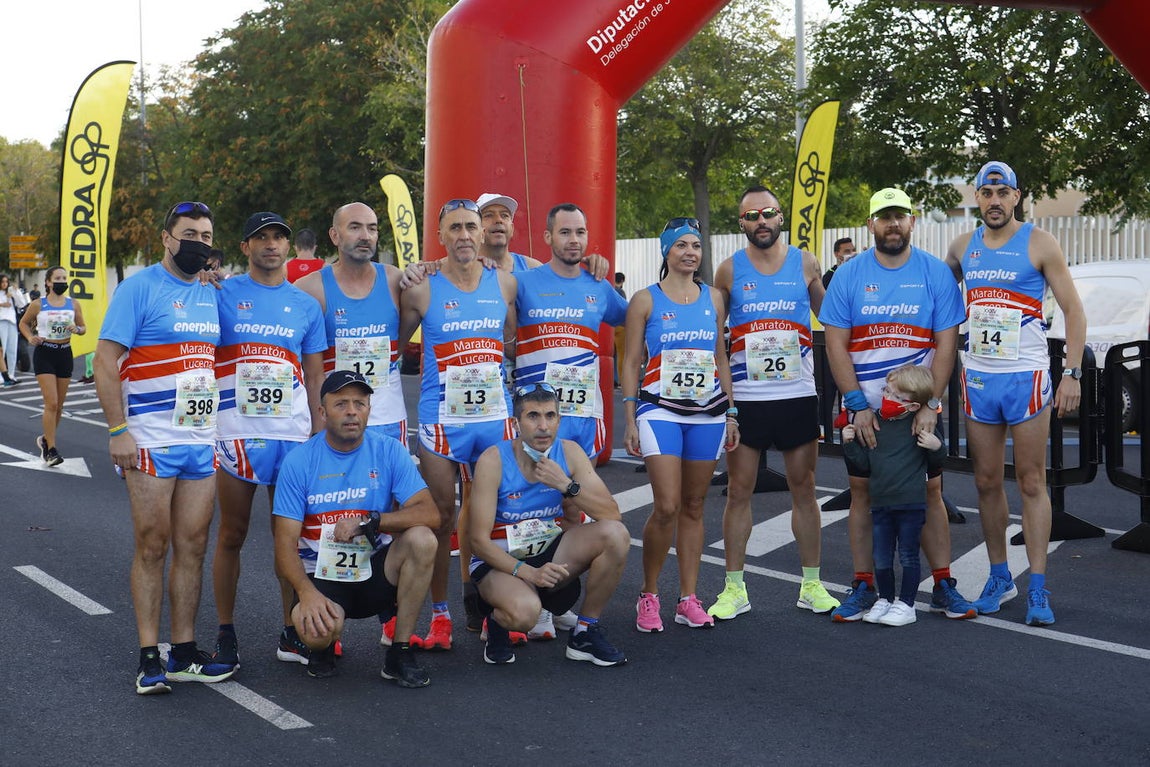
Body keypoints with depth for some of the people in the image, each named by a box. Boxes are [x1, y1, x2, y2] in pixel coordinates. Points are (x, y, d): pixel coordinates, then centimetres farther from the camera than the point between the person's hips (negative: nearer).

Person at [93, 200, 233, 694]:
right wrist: (118, 431, -17)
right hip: (151, 442, -6)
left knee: (192, 547, 7)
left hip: (202, 441, 6)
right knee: (152, 547, -2)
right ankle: (149, 658, 4)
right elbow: (106, 361, -10)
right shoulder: (139, 288, -5)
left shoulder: (211, 295, 14)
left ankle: (184, 653, 14)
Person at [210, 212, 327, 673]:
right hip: (235, 433, -2)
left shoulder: (305, 306, 11)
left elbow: (314, 378, 13)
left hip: (292, 434, 2)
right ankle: (225, 633, 14)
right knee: (232, 536, 4)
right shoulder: (222, 295, 3)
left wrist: (319, 436, 9)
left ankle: (291, 633, 14)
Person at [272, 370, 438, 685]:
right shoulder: (299, 461, -6)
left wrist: (368, 522, -26)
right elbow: (286, 541, -9)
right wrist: (307, 592, -27)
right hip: (322, 576, -2)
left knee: (421, 539, -28)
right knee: (316, 629, -34)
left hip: (376, 571, 2)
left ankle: (400, 654, -14)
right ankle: (324, 646, 9)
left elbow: (429, 513, -14)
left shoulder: (389, 451, -4)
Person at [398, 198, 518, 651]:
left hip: (495, 415, 3)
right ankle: (439, 615, 13)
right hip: (441, 418, -2)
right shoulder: (422, 290, -2)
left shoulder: (505, 284, 6)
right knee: (440, 516, 1)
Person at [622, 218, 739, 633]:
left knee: (694, 506, 7)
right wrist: (630, 419, -5)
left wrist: (730, 413, 11)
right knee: (667, 506, -13)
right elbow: (631, 362, 1)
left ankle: (688, 599, 15)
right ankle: (648, 595, 5)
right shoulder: (646, 300, 1)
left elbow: (721, 358, 15)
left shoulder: (713, 298, 11)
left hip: (708, 413, 4)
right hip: (660, 411, -3)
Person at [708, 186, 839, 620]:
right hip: (744, 397, 0)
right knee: (739, 491, 2)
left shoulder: (804, 263, 3)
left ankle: (812, 586, 16)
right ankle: (734, 589, 10)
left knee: (804, 489, 7)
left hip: (798, 394, 1)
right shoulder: (730, 270, 2)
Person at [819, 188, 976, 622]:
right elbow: (835, 345, -3)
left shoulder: (936, 273, -1)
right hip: (863, 408, 0)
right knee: (862, 491, 4)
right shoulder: (849, 274, -1)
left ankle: (943, 586, 10)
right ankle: (863, 587, 12)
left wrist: (929, 405, -11)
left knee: (929, 490, 2)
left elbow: (946, 343, -2)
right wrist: (858, 405, -11)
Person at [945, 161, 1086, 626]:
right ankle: (999, 578, 20)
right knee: (987, 482, 8)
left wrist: (1072, 373, -12)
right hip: (977, 378, 4)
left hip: (1026, 377, -4)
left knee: (1031, 482, -2)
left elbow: (1073, 310, -4)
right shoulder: (962, 247, 9)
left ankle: (1038, 589, 1)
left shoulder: (1039, 244, -4)